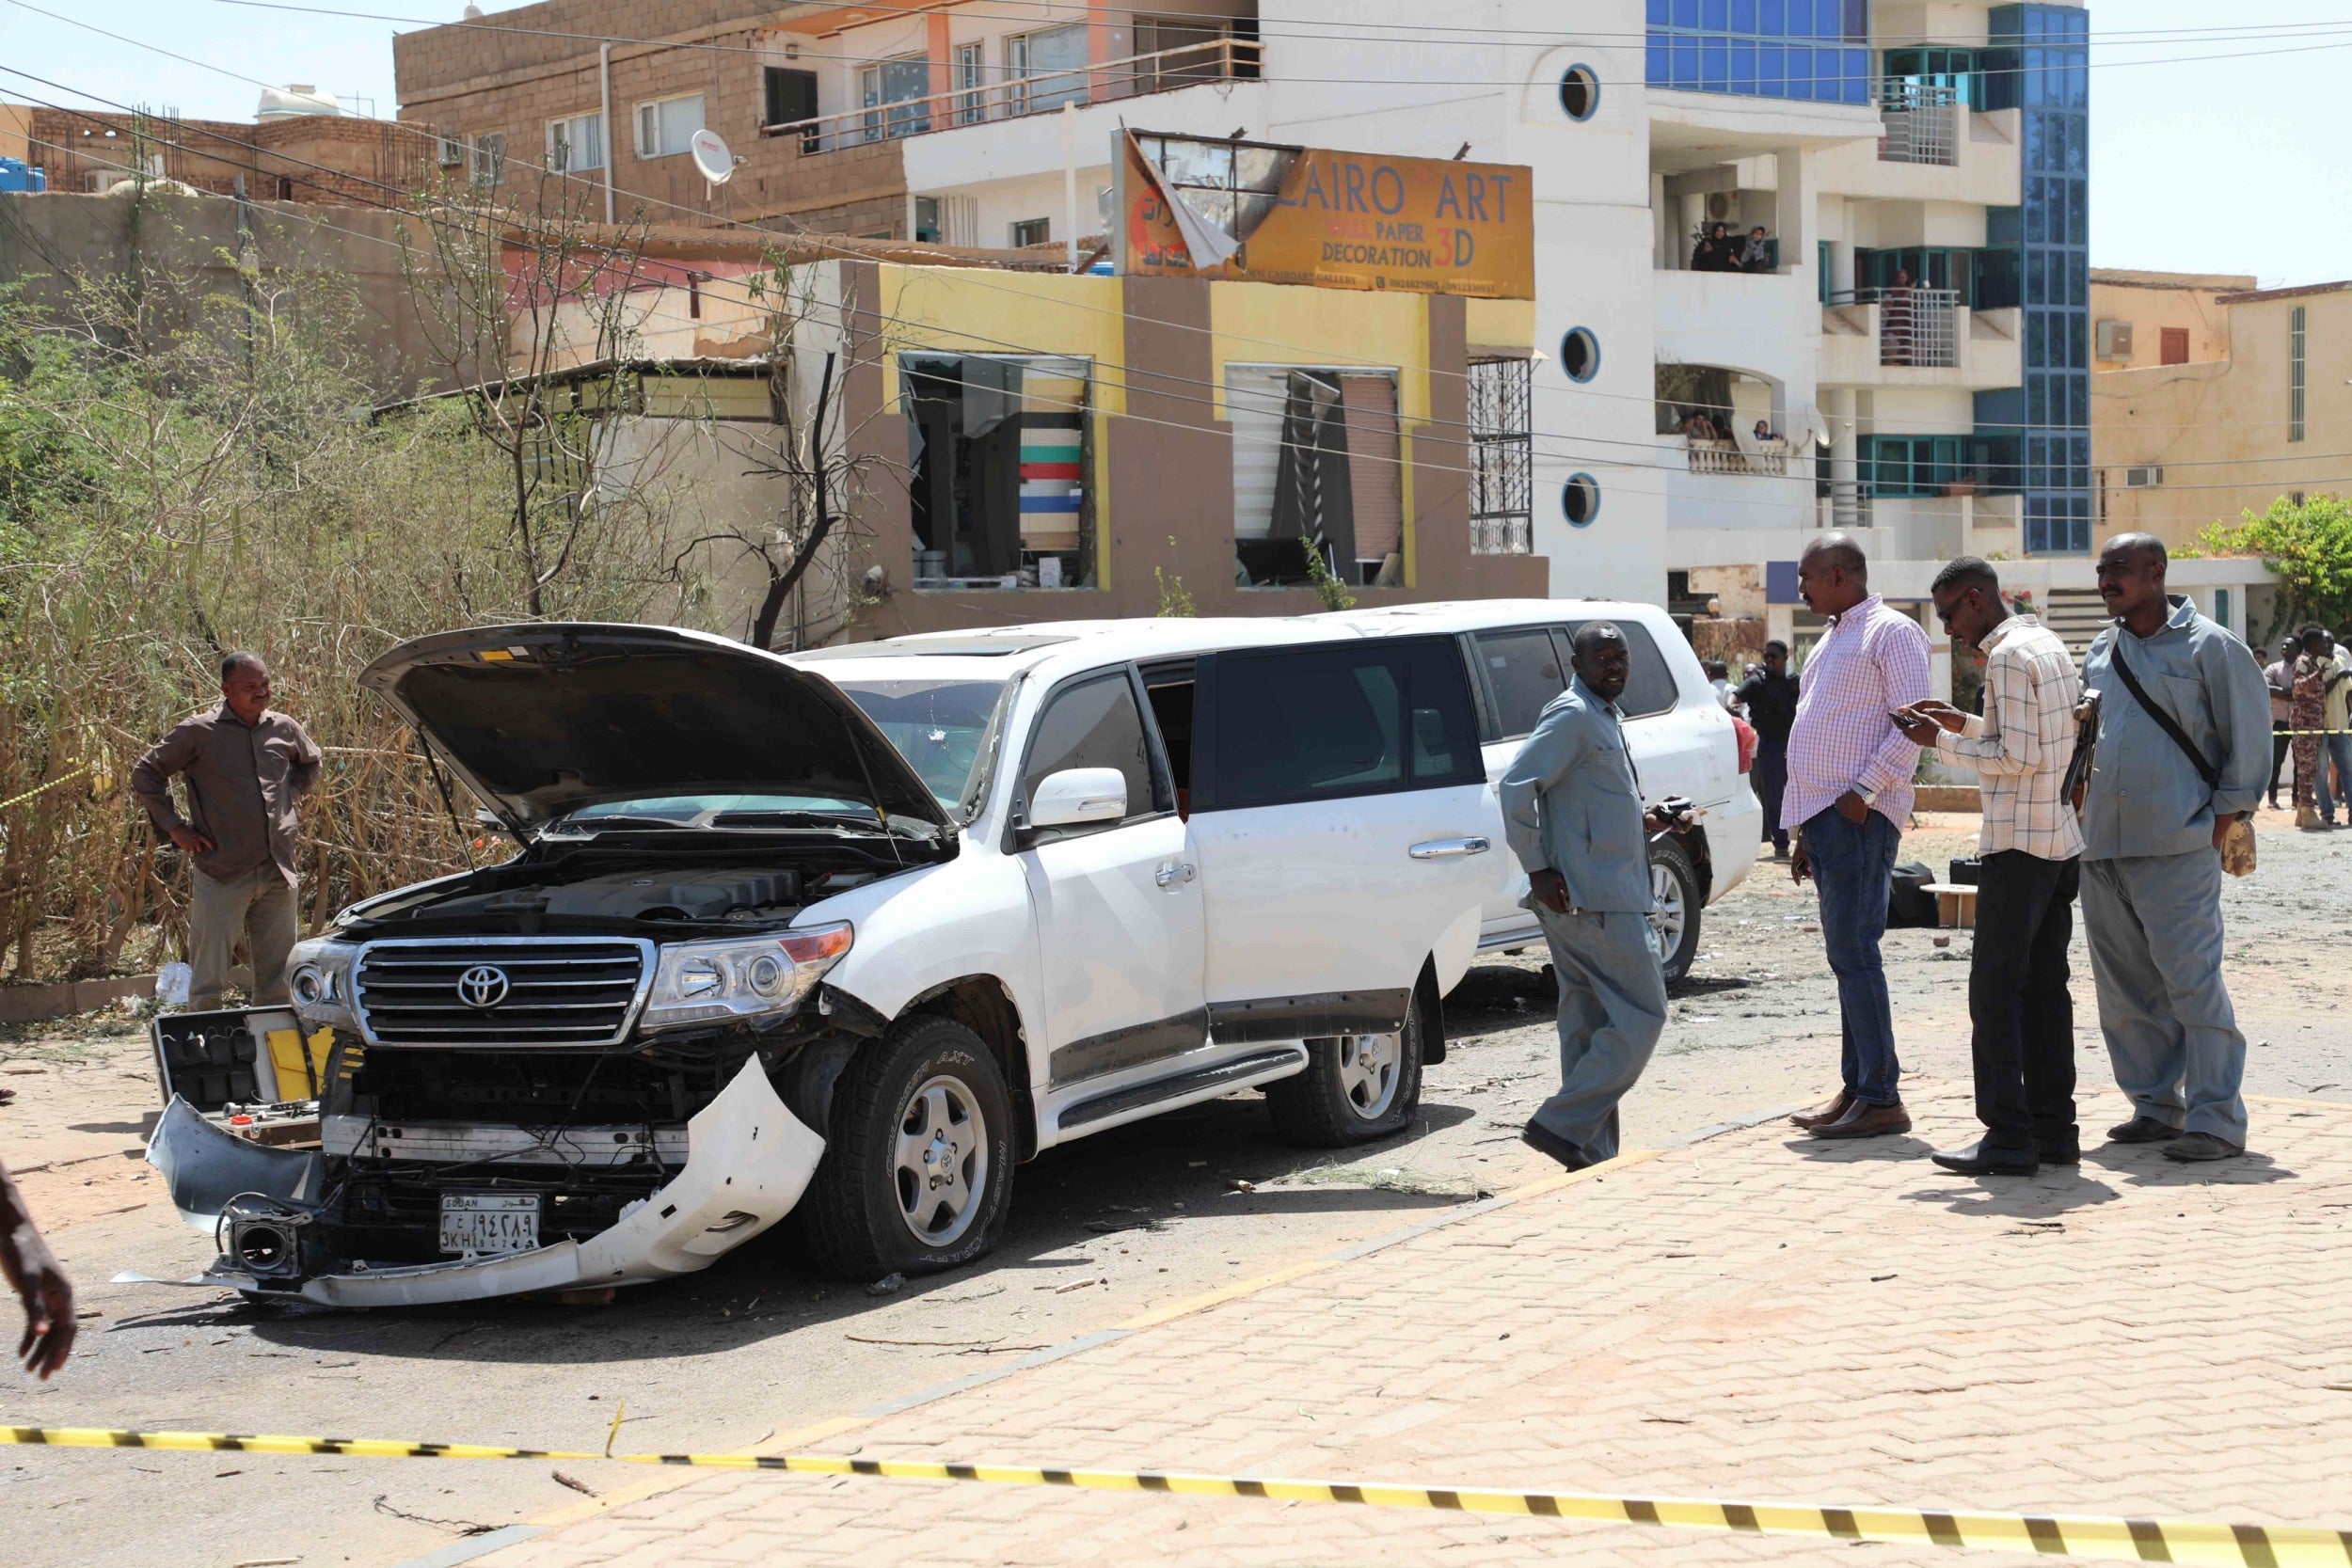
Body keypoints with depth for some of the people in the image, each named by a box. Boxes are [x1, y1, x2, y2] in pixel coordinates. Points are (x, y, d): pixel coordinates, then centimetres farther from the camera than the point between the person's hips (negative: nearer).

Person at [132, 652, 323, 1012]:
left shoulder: (284, 729, 9)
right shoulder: (199, 732, -5)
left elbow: (311, 764, 31)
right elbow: (145, 775, 3)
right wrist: (174, 827, -2)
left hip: (279, 873, 5)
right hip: (223, 874, -4)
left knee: (277, 981, 10)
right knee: (208, 984, -4)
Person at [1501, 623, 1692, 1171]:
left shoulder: (1606, 717, 20)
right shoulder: (1572, 715, -11)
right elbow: (1515, 786, -19)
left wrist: (1645, 821, 13)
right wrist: (1537, 869, -19)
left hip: (1602, 895, 10)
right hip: (1593, 899, -10)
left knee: (1589, 1024, 10)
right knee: (1642, 1014, -9)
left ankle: (1591, 1153, 12)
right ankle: (1562, 1124, -9)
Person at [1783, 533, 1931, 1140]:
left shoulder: (1891, 632, -6)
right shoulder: (1832, 640, 23)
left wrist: (1863, 793, -20)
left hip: (1858, 816, -9)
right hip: (1822, 816, 9)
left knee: (1853, 953, -12)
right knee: (1847, 956, 10)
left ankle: (1881, 1098, -11)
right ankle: (1857, 1087, 13)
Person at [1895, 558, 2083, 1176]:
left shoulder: (2008, 656, -13)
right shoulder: (2050, 645, 16)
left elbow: (2016, 759, -18)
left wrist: (1941, 741, -7)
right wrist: (1966, 724, 17)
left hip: (2018, 844, -9)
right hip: (2063, 841, 9)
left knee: (1996, 987, -6)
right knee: (2045, 986, 11)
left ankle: (2008, 1137, -8)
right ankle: (2054, 1129, 12)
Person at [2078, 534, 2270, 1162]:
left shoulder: (2206, 645, -3)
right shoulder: (2100, 651, 15)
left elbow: (2251, 734, -3)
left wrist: (2224, 816, -6)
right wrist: (2078, 801, 14)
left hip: (2177, 847, -7)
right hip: (2101, 846, 7)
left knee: (2192, 980, -9)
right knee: (2124, 987, 9)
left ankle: (2217, 1121, -6)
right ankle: (2157, 1107, 20)